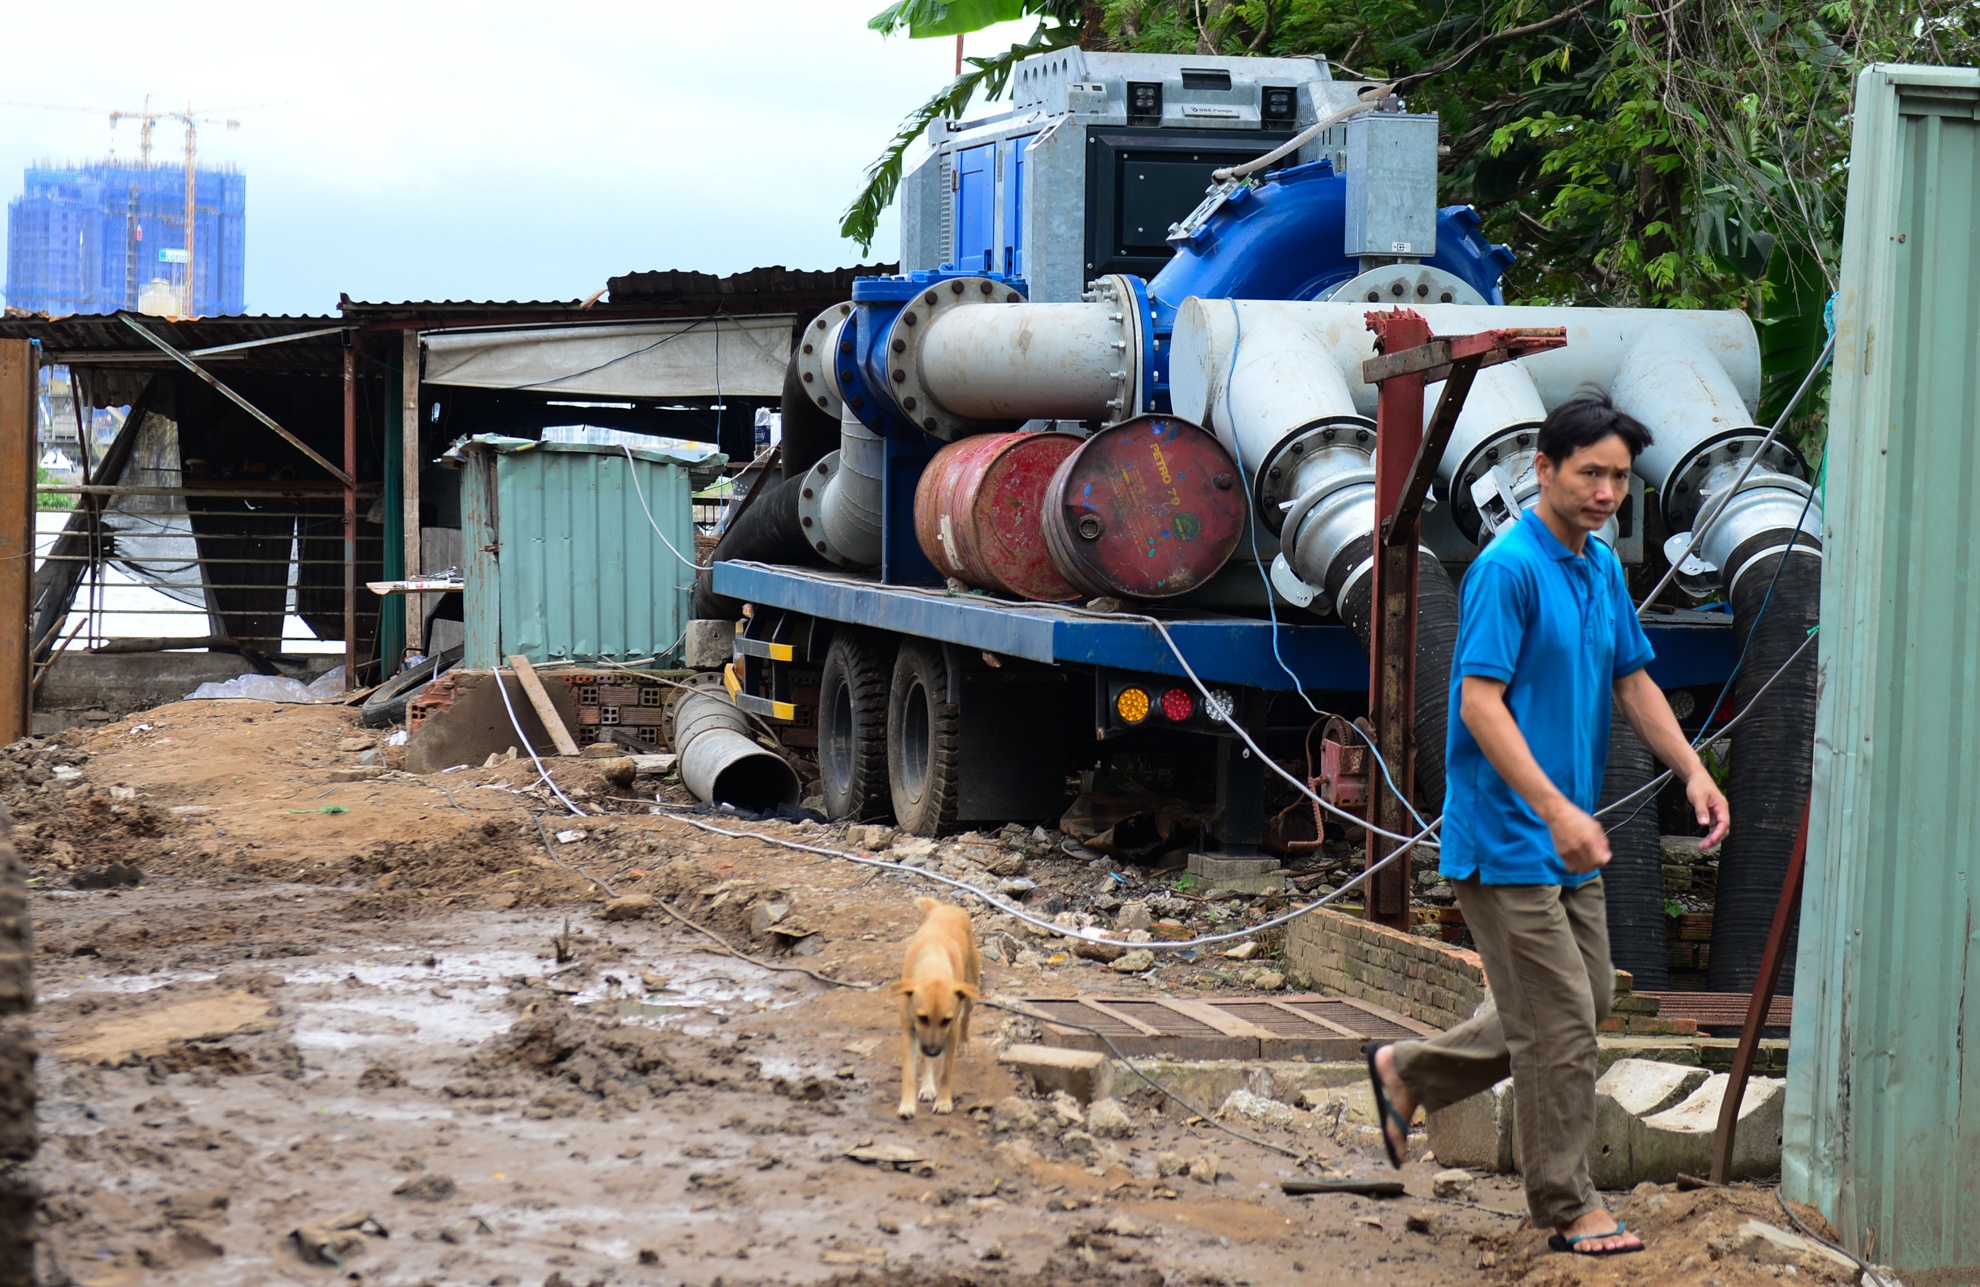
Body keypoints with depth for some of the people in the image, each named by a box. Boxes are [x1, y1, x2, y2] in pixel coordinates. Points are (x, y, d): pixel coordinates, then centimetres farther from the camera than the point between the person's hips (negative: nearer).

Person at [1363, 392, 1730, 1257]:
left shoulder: (1603, 567, 11)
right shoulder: (1509, 568, -17)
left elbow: (1632, 682, 18)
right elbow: (1480, 703, -23)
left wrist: (1693, 771, 3)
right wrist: (1556, 810, -29)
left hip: (1568, 840, 9)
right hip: (1509, 839, -9)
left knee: (1585, 1004, 16)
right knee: (1559, 1022, -4)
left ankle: (1410, 1072, 29)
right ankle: (1565, 1205, 8)